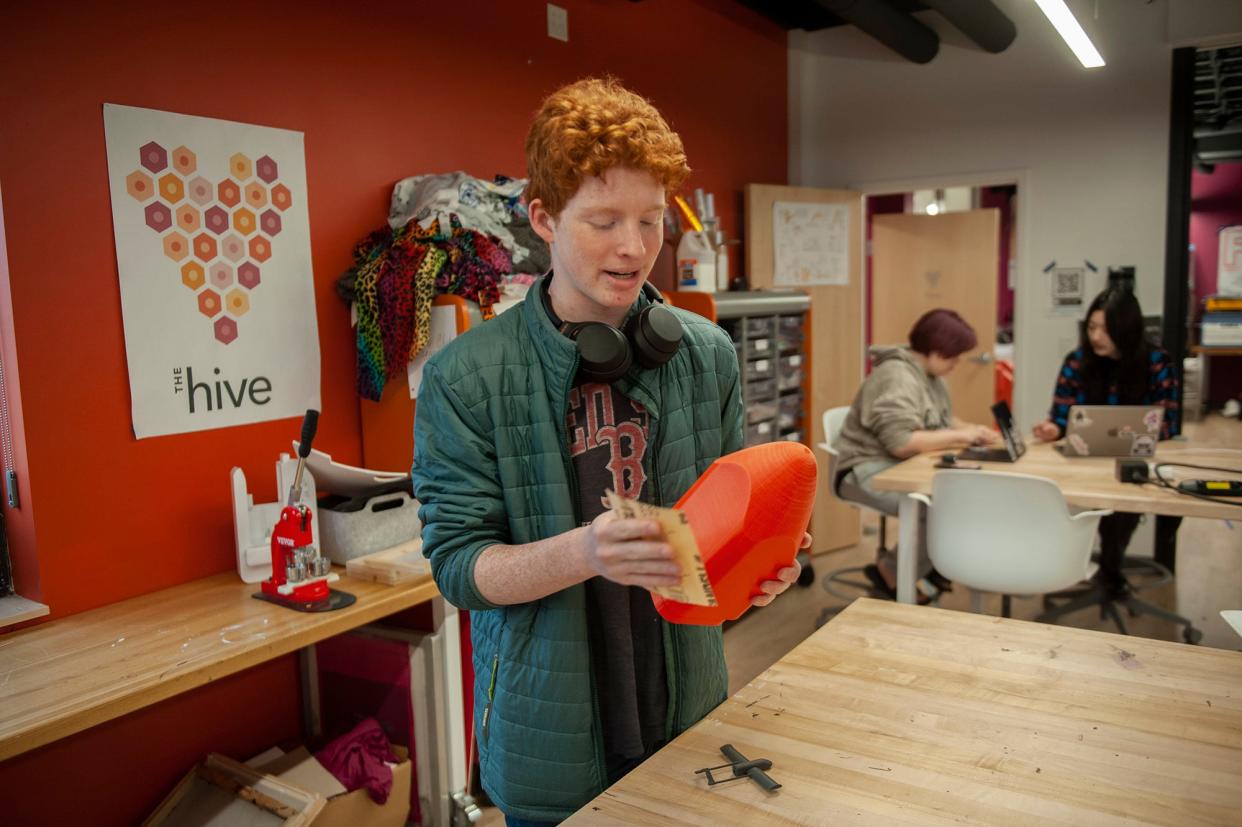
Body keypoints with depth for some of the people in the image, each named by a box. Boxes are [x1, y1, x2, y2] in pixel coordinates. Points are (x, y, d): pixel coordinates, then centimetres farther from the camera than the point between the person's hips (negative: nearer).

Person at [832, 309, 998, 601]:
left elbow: (943, 420, 22)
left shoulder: (930, 374, 12)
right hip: (868, 470, -10)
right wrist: (960, 436, -19)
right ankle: (894, 572, -5)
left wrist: (972, 430, 0)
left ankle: (926, 564, 6)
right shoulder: (897, 378, -20)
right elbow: (901, 442, -28)